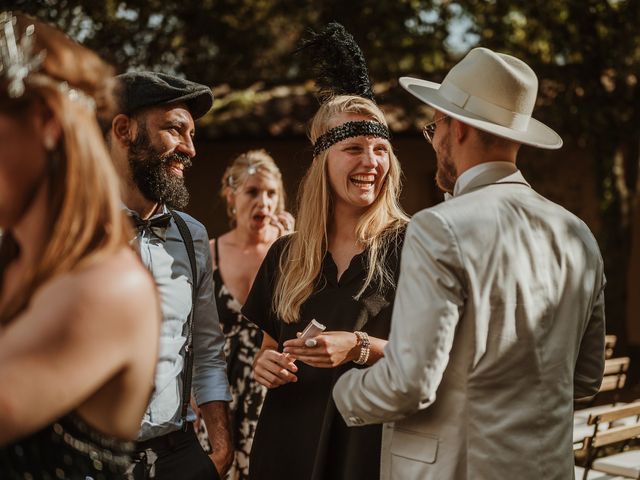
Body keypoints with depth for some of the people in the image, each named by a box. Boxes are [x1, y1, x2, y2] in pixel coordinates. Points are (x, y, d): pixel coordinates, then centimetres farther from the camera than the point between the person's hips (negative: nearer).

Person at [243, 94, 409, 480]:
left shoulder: (408, 246, -6)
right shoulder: (285, 256, 7)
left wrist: (360, 348, -22)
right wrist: (264, 364, -4)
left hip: (371, 444, -4)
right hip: (290, 441, 4)